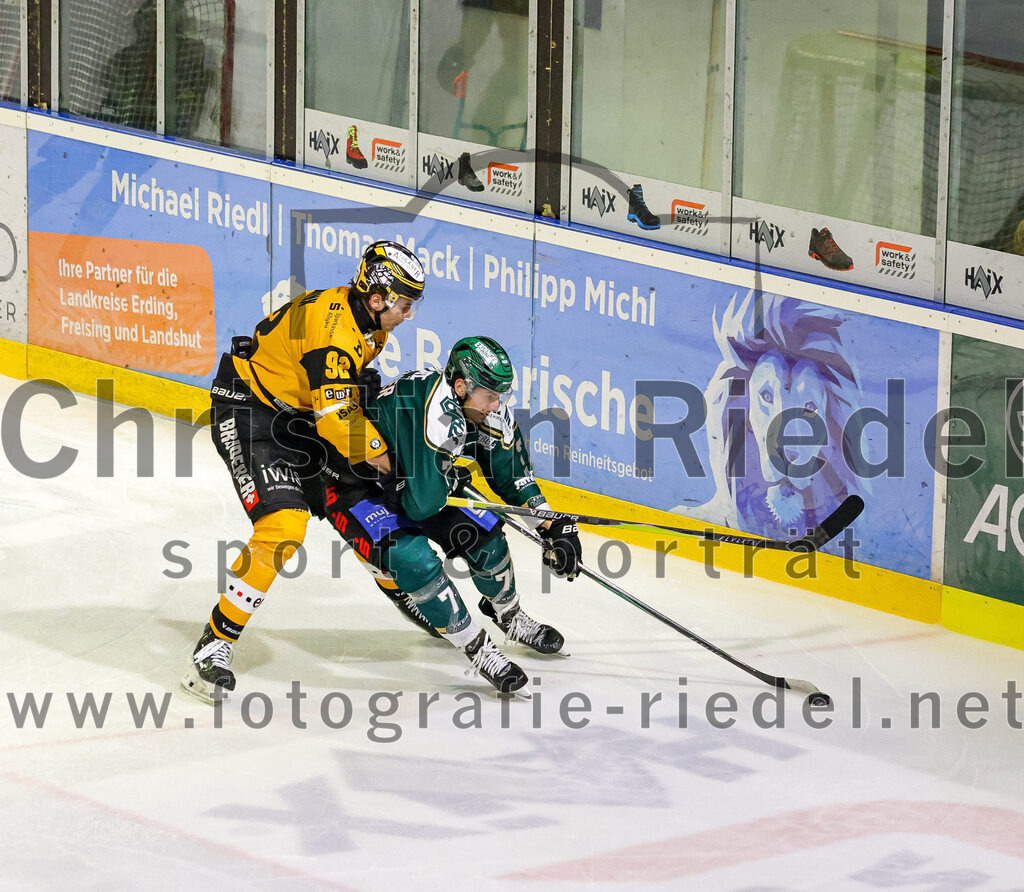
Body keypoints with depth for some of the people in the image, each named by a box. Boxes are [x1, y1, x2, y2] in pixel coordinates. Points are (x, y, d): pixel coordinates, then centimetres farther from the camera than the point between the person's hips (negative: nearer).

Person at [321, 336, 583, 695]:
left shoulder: (487, 409, -12)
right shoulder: (429, 413, -38)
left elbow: (513, 475, 3)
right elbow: (420, 505, -36)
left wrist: (555, 526, -2)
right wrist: (452, 477, -16)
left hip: (416, 481, 8)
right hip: (356, 488, -8)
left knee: (483, 532, 1)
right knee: (415, 561, -27)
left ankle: (508, 615, 30)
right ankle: (477, 649, -9)